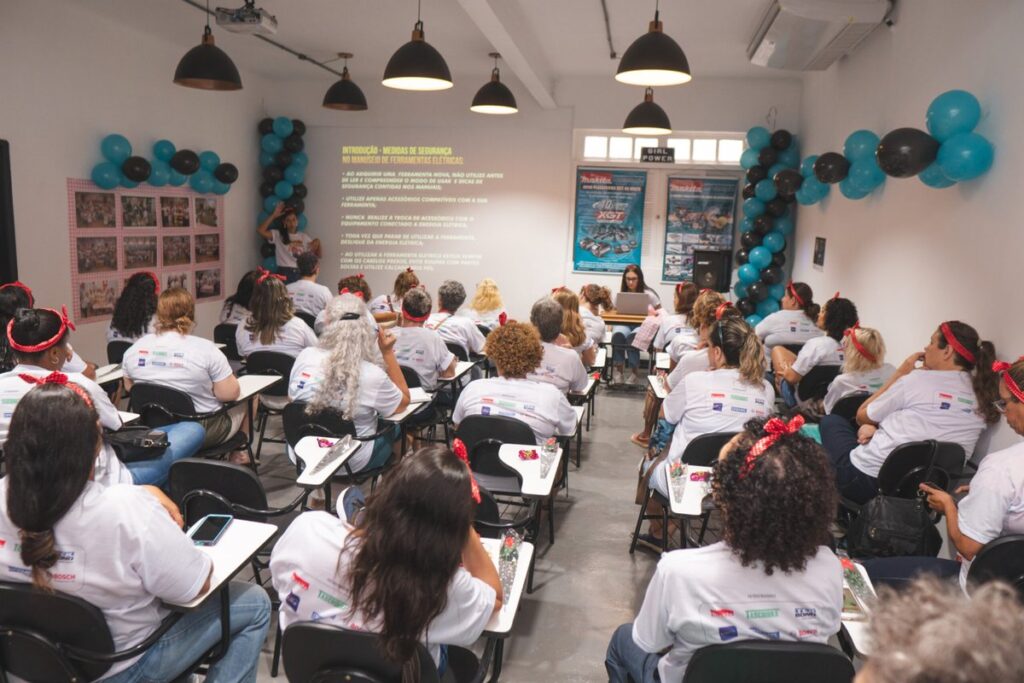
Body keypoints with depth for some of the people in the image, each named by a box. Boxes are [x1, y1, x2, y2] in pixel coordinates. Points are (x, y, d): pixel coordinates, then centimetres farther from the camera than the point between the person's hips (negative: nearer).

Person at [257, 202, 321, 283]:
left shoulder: (305, 236, 11)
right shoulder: (278, 235, 5)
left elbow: (318, 255, 13)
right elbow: (260, 230, -10)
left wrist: (317, 243, -8)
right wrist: (273, 215, -7)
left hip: (301, 273, 2)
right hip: (284, 273, -2)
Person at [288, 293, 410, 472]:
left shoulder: (305, 356, -14)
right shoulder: (371, 375, -26)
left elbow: (291, 398, 4)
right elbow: (403, 403, -5)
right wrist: (388, 353, -8)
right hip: (349, 464, -4)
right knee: (395, 424, 24)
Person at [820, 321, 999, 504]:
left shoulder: (919, 379, -11)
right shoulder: (981, 396, 3)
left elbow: (862, 416, 3)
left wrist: (901, 372, 7)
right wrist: (880, 426, 4)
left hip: (867, 479, -6)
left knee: (831, 420, 20)